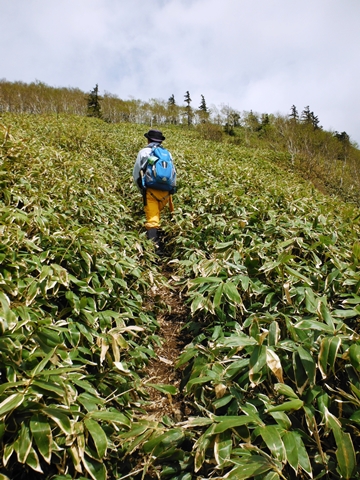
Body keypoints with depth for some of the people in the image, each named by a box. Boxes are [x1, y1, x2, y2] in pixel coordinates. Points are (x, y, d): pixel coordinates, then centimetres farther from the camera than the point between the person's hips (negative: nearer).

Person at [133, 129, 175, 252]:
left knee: (152, 220, -5)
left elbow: (136, 174, 7)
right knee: (156, 216, 18)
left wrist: (141, 189, 18)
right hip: (166, 191, 4)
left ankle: (155, 247, -14)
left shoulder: (144, 152, 5)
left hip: (150, 191, -3)